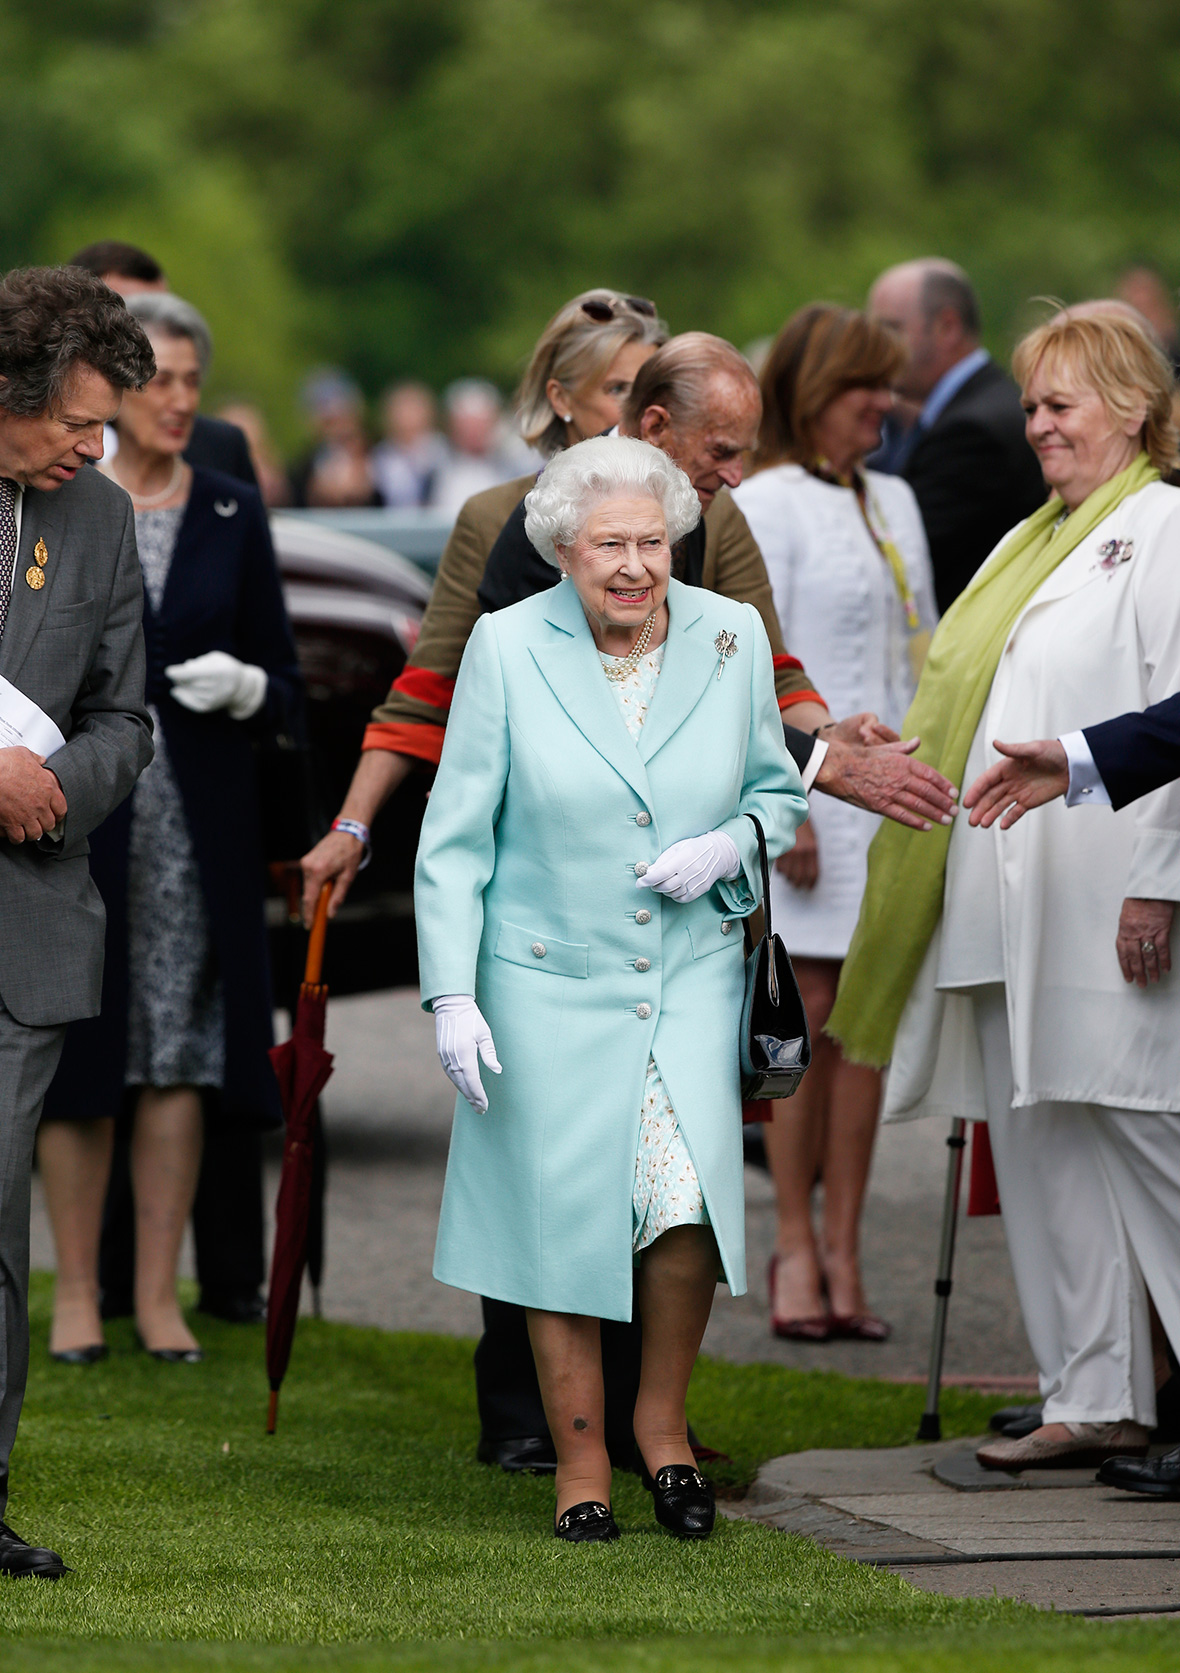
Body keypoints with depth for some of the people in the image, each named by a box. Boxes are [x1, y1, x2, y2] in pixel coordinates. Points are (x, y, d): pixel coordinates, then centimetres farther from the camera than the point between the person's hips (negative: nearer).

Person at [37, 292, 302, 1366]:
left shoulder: (233, 514, 8)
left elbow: (285, 682, 9)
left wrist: (244, 684, -12)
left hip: (199, 822, 2)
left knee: (181, 1056, 2)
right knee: (76, 1054, 0)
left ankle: (160, 1293, 10)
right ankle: (76, 1289, 10)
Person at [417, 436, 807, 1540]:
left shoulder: (731, 638, 1)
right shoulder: (506, 648, -6)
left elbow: (778, 792, 14)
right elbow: (454, 837, -2)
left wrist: (728, 845, -8)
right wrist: (451, 997, -8)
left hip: (692, 977, 1)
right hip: (548, 982, -1)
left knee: (690, 1202, -13)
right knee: (564, 1213, 0)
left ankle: (662, 1418, 11)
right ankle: (580, 1462, 16)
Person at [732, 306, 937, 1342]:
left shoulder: (893, 501, 17)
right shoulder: (765, 505, -5)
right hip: (812, 791, -6)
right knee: (807, 1018, -4)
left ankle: (844, 1253, 6)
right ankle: (797, 1248, 3)